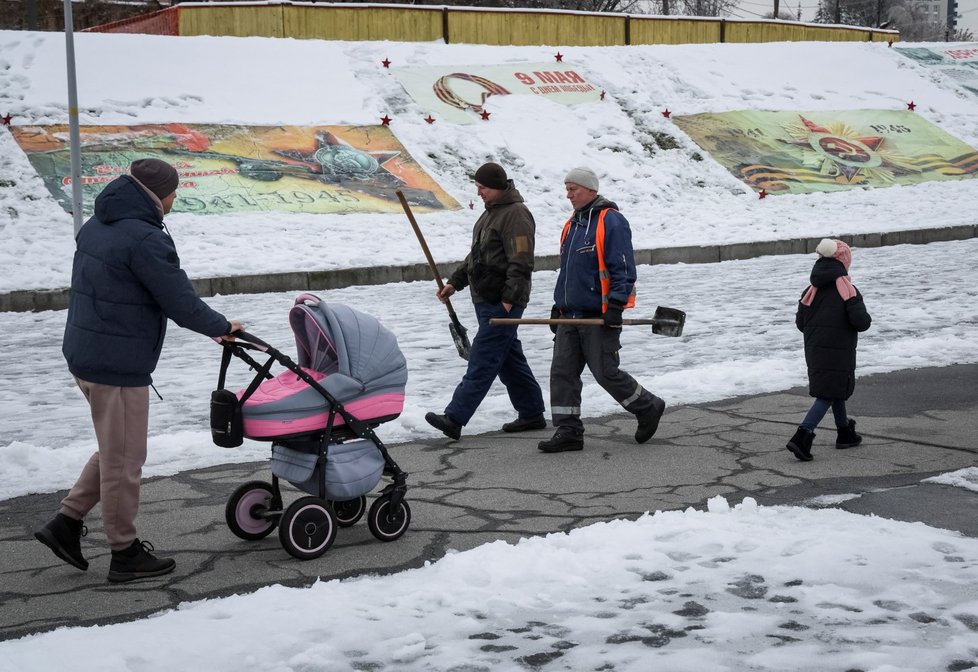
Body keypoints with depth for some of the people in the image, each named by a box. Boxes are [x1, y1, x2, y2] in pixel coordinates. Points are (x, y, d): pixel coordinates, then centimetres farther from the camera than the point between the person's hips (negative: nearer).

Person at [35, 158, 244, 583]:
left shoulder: (96, 227, 10)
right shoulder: (145, 238, -20)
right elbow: (181, 302, -17)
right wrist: (222, 327, 1)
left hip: (84, 353, 9)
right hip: (118, 366, -9)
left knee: (116, 451, 22)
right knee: (124, 460, 3)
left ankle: (66, 524, 22)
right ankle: (125, 554, 13)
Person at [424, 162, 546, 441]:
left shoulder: (516, 214, -15)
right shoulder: (492, 211, 18)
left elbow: (521, 263, -21)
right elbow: (477, 254, 26)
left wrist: (508, 299, -24)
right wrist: (455, 282, 22)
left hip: (502, 303, -10)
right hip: (487, 300, 10)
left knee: (482, 361, -9)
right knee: (510, 358, 15)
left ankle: (455, 418, -12)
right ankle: (531, 413, 23)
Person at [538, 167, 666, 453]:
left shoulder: (611, 222, -10)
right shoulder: (572, 225, 17)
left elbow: (624, 269, -16)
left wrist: (616, 306, -22)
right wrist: (558, 306, 22)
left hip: (600, 317, -8)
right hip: (571, 316, 8)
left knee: (606, 373, -4)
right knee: (562, 371, 2)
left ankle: (648, 408, 18)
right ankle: (568, 432, 6)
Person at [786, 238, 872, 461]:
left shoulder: (812, 289, 3)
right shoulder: (847, 289, -14)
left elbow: (800, 322, 5)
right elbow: (860, 321, -19)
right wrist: (866, 319, 3)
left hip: (814, 350, 7)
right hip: (838, 352, -7)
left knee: (835, 390, 23)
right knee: (829, 395, -4)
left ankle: (845, 433, 36)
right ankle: (802, 437, -18)